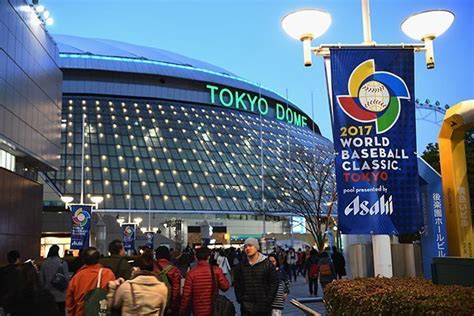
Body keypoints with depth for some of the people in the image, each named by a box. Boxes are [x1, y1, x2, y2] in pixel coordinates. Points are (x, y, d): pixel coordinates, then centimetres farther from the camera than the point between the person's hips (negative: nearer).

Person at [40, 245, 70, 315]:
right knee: (62, 312, 7)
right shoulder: (62, 263, -13)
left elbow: (41, 279, 3)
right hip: (60, 294, -3)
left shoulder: (44, 264, -2)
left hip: (48, 295, 3)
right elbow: (66, 278, -13)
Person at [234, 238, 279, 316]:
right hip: (246, 308, 2)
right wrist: (240, 299, 3)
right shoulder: (241, 265, 6)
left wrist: (268, 300, -8)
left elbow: (274, 283, -4)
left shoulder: (267, 264, -2)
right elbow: (237, 284, 12)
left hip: (264, 308, -2)